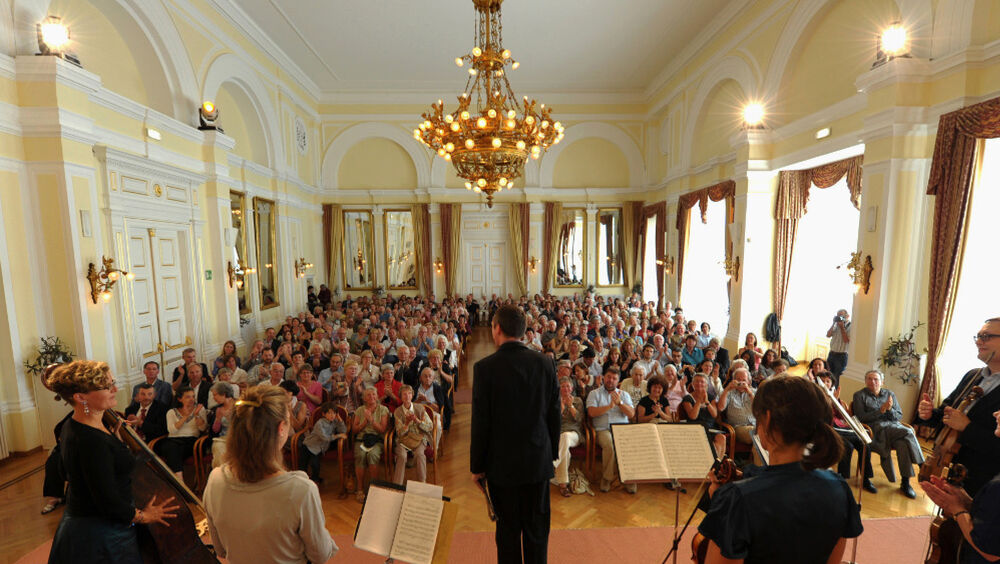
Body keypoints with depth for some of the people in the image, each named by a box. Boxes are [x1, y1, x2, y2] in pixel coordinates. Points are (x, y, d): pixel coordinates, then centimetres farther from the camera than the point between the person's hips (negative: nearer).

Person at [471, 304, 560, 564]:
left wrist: (477, 466, 0)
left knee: (508, 528, 17)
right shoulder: (544, 362, -8)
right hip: (539, 460, 3)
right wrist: (552, 453, 13)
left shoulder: (485, 367, -17)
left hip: (502, 463, -2)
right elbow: (554, 413, -1)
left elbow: (480, 422, -13)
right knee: (537, 528, 20)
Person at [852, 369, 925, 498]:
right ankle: (922, 466, -11)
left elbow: (899, 416, 15)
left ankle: (905, 482, -19)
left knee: (903, 443, -29)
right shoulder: (860, 395, 7)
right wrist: (881, 410, -10)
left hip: (894, 427, 3)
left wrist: (890, 409, -6)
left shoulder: (889, 394, 20)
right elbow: (861, 418, -2)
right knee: (908, 432, -29)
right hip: (875, 429, -3)